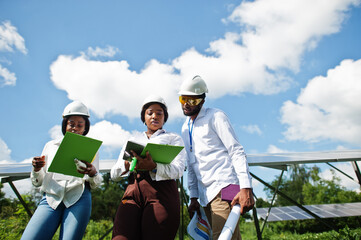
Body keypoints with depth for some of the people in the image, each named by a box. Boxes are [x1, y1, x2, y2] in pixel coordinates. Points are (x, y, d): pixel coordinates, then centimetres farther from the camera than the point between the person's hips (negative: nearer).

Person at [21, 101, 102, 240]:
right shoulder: (51, 146, 21)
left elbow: (94, 185, 10)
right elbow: (37, 182, 19)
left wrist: (92, 173, -14)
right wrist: (36, 169, -5)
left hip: (78, 199, -1)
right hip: (50, 198, 1)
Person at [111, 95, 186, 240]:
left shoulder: (173, 139, 18)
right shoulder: (133, 140, 27)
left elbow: (178, 170, -1)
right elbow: (114, 174, 18)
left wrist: (153, 166, -21)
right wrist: (127, 165, -6)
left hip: (161, 193, -2)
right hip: (132, 193, 3)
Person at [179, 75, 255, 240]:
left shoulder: (215, 116, 0)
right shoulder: (185, 128, 20)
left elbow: (237, 151, -8)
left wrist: (246, 188, -19)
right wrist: (193, 197, 15)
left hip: (223, 188, -6)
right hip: (205, 196, 6)